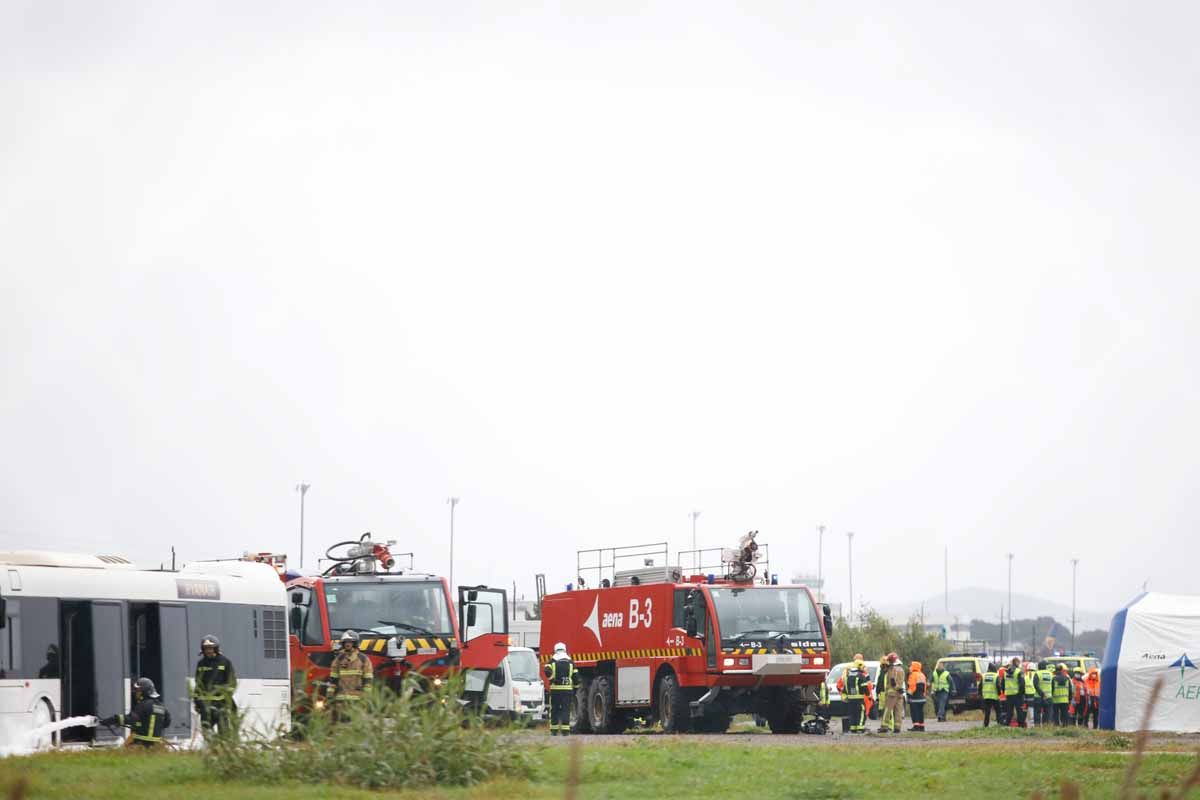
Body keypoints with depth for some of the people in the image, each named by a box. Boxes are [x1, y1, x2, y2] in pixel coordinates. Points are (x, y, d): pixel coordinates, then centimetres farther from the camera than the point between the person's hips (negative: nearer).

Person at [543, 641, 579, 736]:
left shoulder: (552, 661, 4)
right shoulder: (570, 662, 9)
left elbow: (547, 670, -17)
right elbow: (576, 676, 7)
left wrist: (552, 678, -8)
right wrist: (575, 689, 13)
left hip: (555, 689, 0)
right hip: (568, 689, 0)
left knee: (554, 710, 9)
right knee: (566, 710, 0)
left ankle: (554, 730, 11)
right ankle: (565, 730, -9)